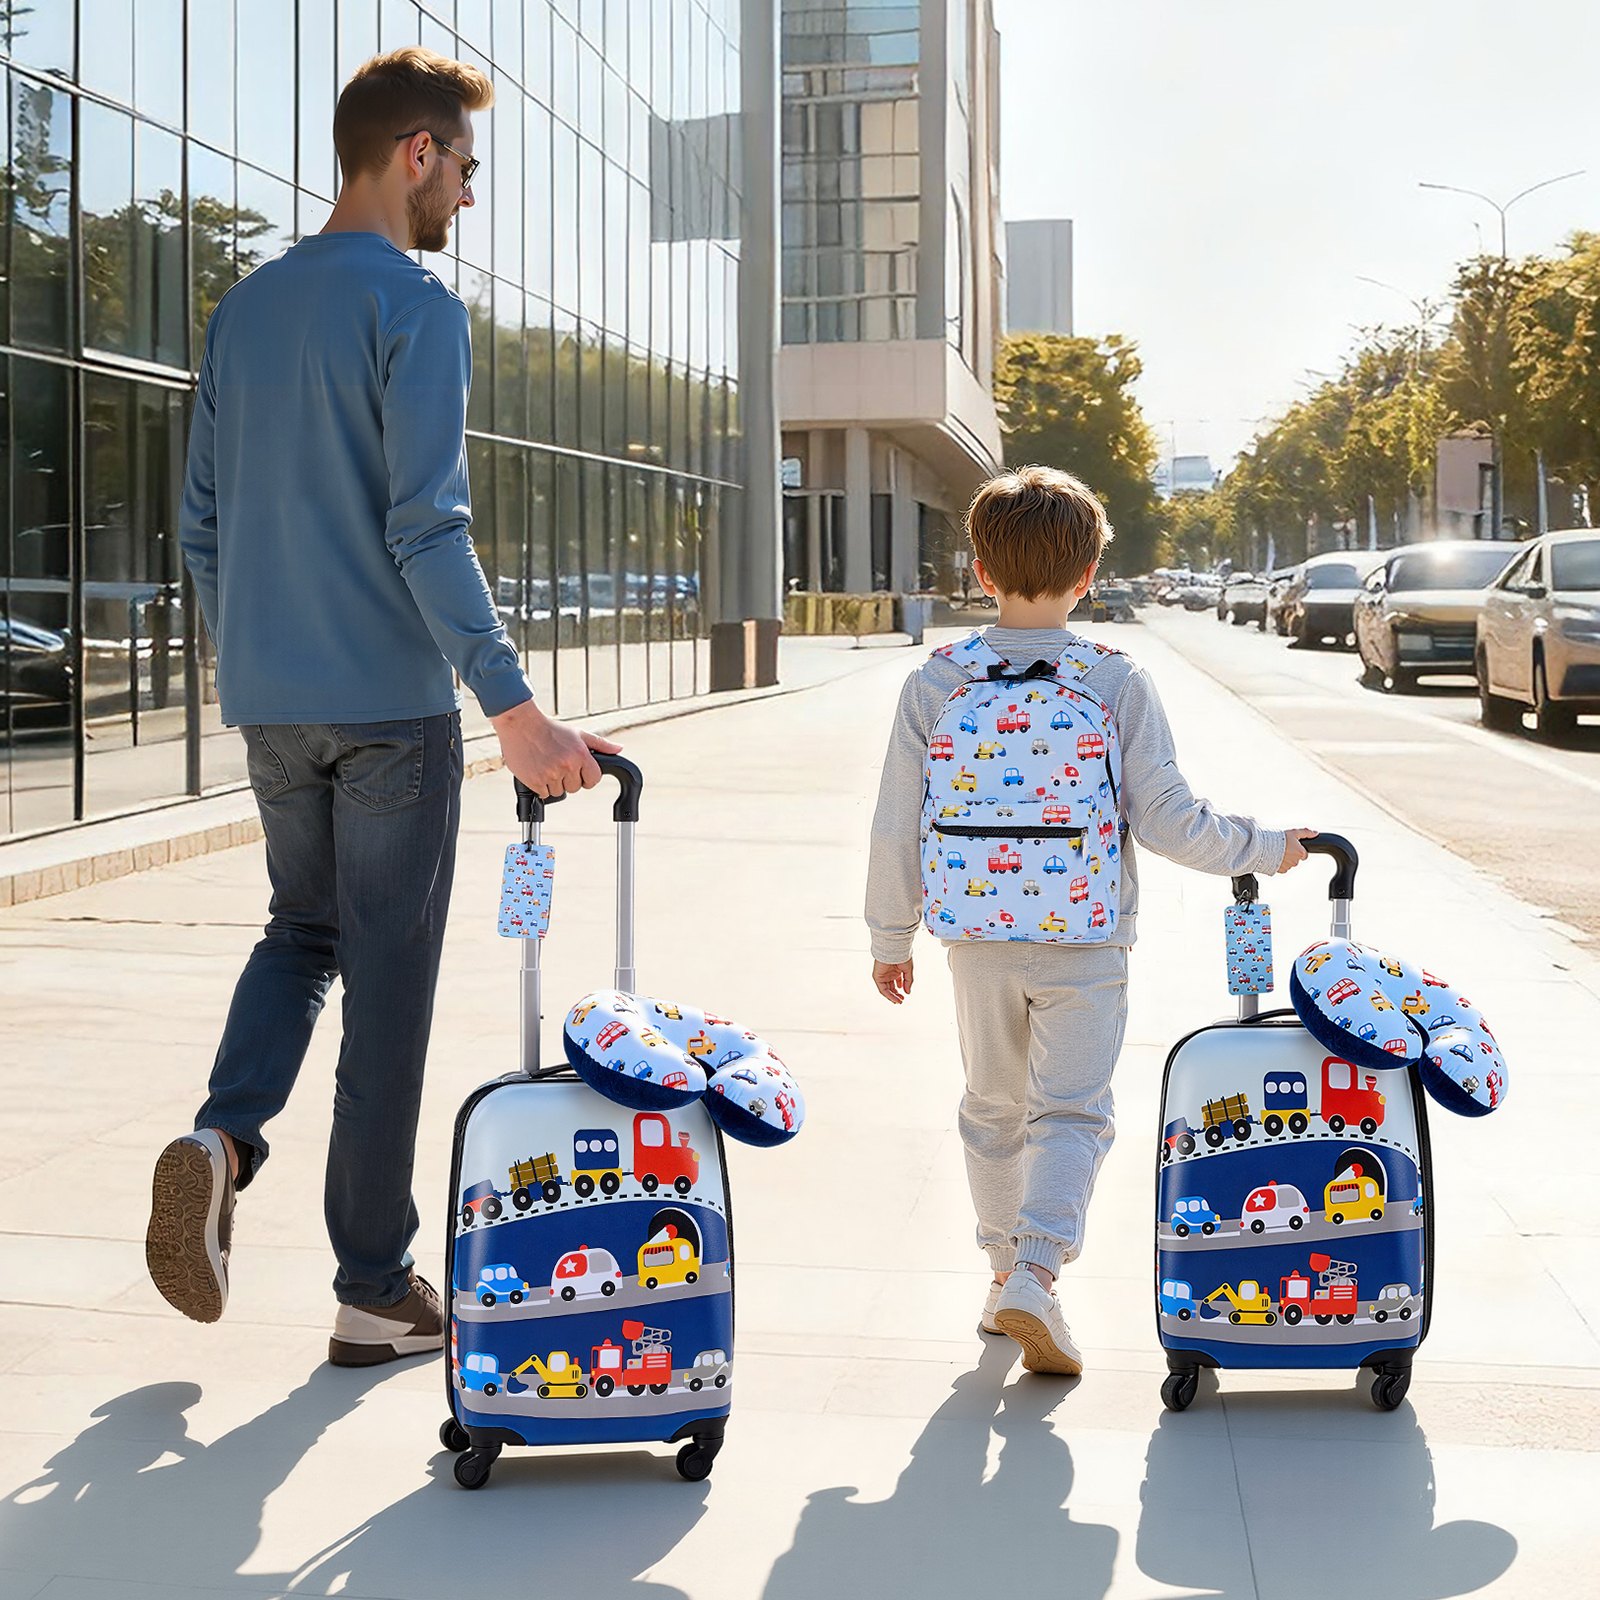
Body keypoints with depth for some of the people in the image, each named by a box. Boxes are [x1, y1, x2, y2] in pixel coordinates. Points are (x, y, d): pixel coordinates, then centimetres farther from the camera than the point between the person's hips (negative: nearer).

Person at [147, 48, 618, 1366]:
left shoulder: (246, 307, 11)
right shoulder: (416, 308, -10)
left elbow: (204, 525, 15)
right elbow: (426, 533, -19)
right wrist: (516, 712, -20)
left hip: (266, 701, 6)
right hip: (390, 702, -6)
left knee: (305, 929, 23)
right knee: (390, 983, 2)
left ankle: (226, 1134, -4)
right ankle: (376, 1294, 9)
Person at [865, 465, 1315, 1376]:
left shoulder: (934, 683, -5)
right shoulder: (1119, 683, -11)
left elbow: (898, 828, -1)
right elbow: (1168, 821, -11)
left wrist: (892, 936, 11)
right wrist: (1265, 849, 5)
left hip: (978, 937, 3)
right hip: (1087, 940, -2)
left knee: (994, 1106, 19)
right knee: (1071, 1111, 3)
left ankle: (1005, 1270, 29)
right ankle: (1035, 1274, -16)